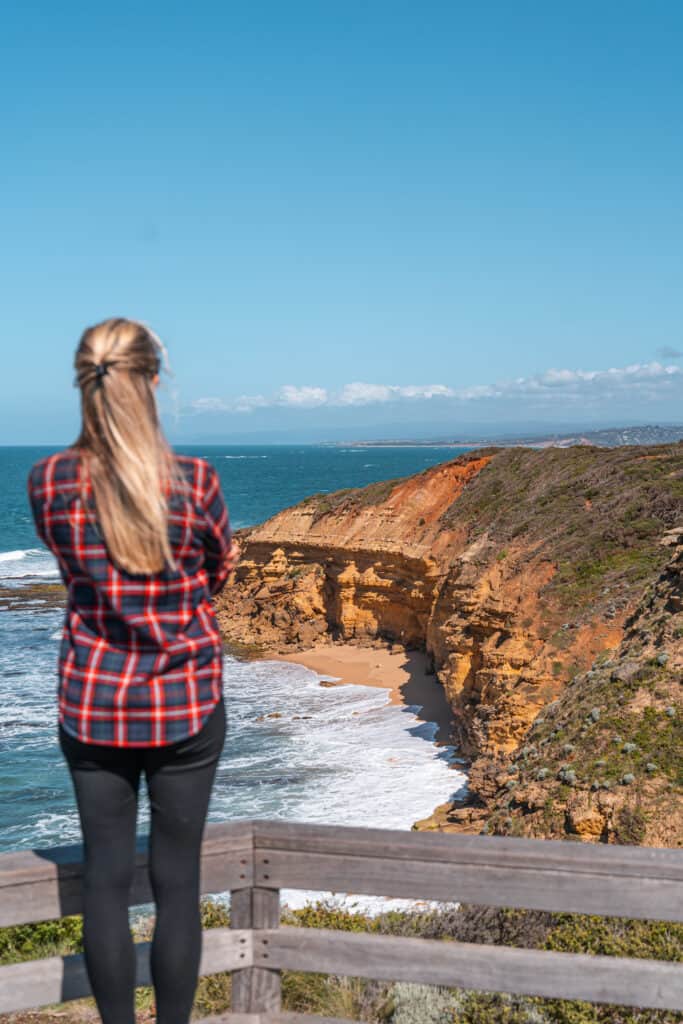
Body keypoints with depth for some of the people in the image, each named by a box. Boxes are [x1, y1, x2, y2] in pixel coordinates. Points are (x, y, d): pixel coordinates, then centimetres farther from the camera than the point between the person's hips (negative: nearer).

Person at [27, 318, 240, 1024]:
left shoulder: (49, 483, -8)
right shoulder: (195, 482, -14)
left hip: (93, 706, 2)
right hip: (185, 705, -1)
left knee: (105, 878, 12)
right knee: (177, 880, 10)